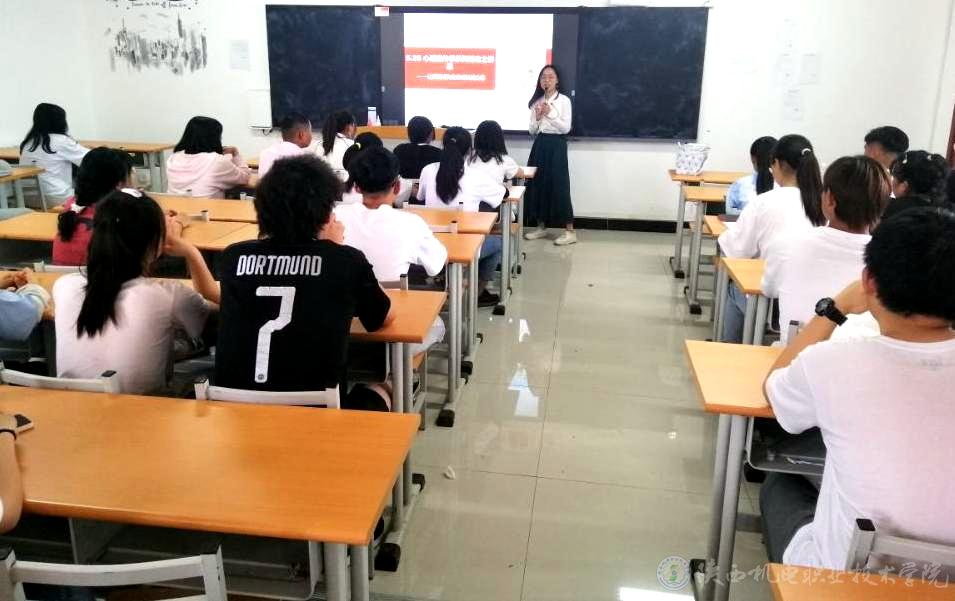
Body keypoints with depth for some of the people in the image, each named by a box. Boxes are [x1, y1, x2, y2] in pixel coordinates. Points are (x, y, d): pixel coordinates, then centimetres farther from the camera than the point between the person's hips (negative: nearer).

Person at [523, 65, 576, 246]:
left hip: (556, 146, -5)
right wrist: (537, 118, -7)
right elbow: (531, 130, 11)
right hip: (539, 145, 5)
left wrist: (550, 114, -14)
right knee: (537, 184, 5)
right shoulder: (537, 102, 10)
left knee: (558, 185, -8)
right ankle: (541, 226, 17)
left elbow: (566, 128, -9)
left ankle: (570, 231, -5)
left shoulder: (564, 100, -3)